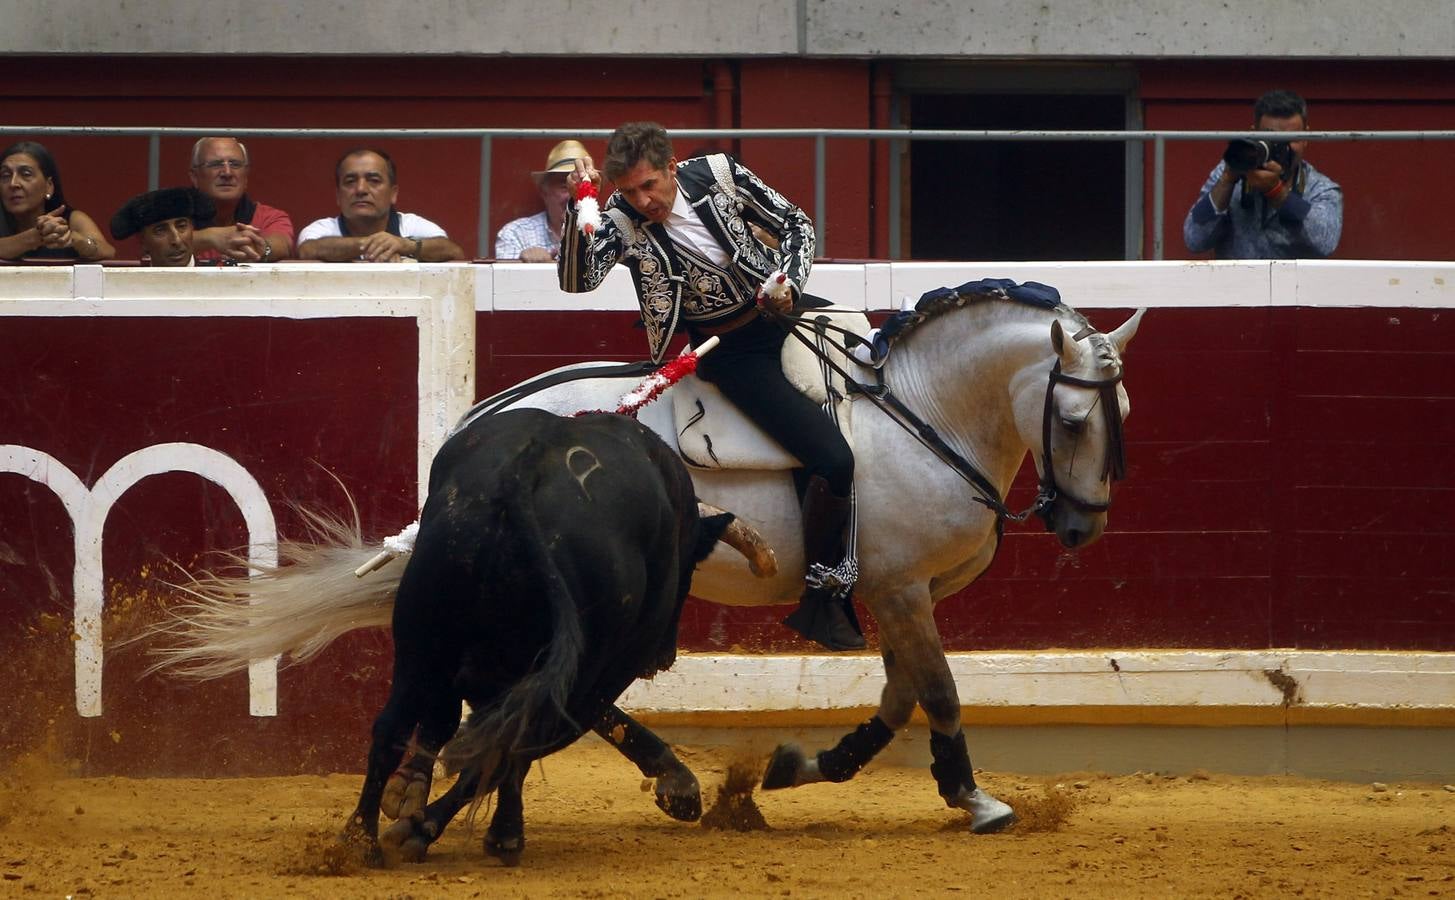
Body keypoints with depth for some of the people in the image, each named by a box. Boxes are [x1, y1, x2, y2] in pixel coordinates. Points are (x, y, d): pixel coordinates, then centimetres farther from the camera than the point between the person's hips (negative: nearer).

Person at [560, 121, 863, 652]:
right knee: (832, 460, -20)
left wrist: (789, 282, -15)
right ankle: (819, 602, -6)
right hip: (733, 354, -5)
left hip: (788, 310, 5)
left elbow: (795, 226, 2)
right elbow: (577, 280, -29)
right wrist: (576, 207, -38)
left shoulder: (720, 175, -10)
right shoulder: (623, 221, -14)